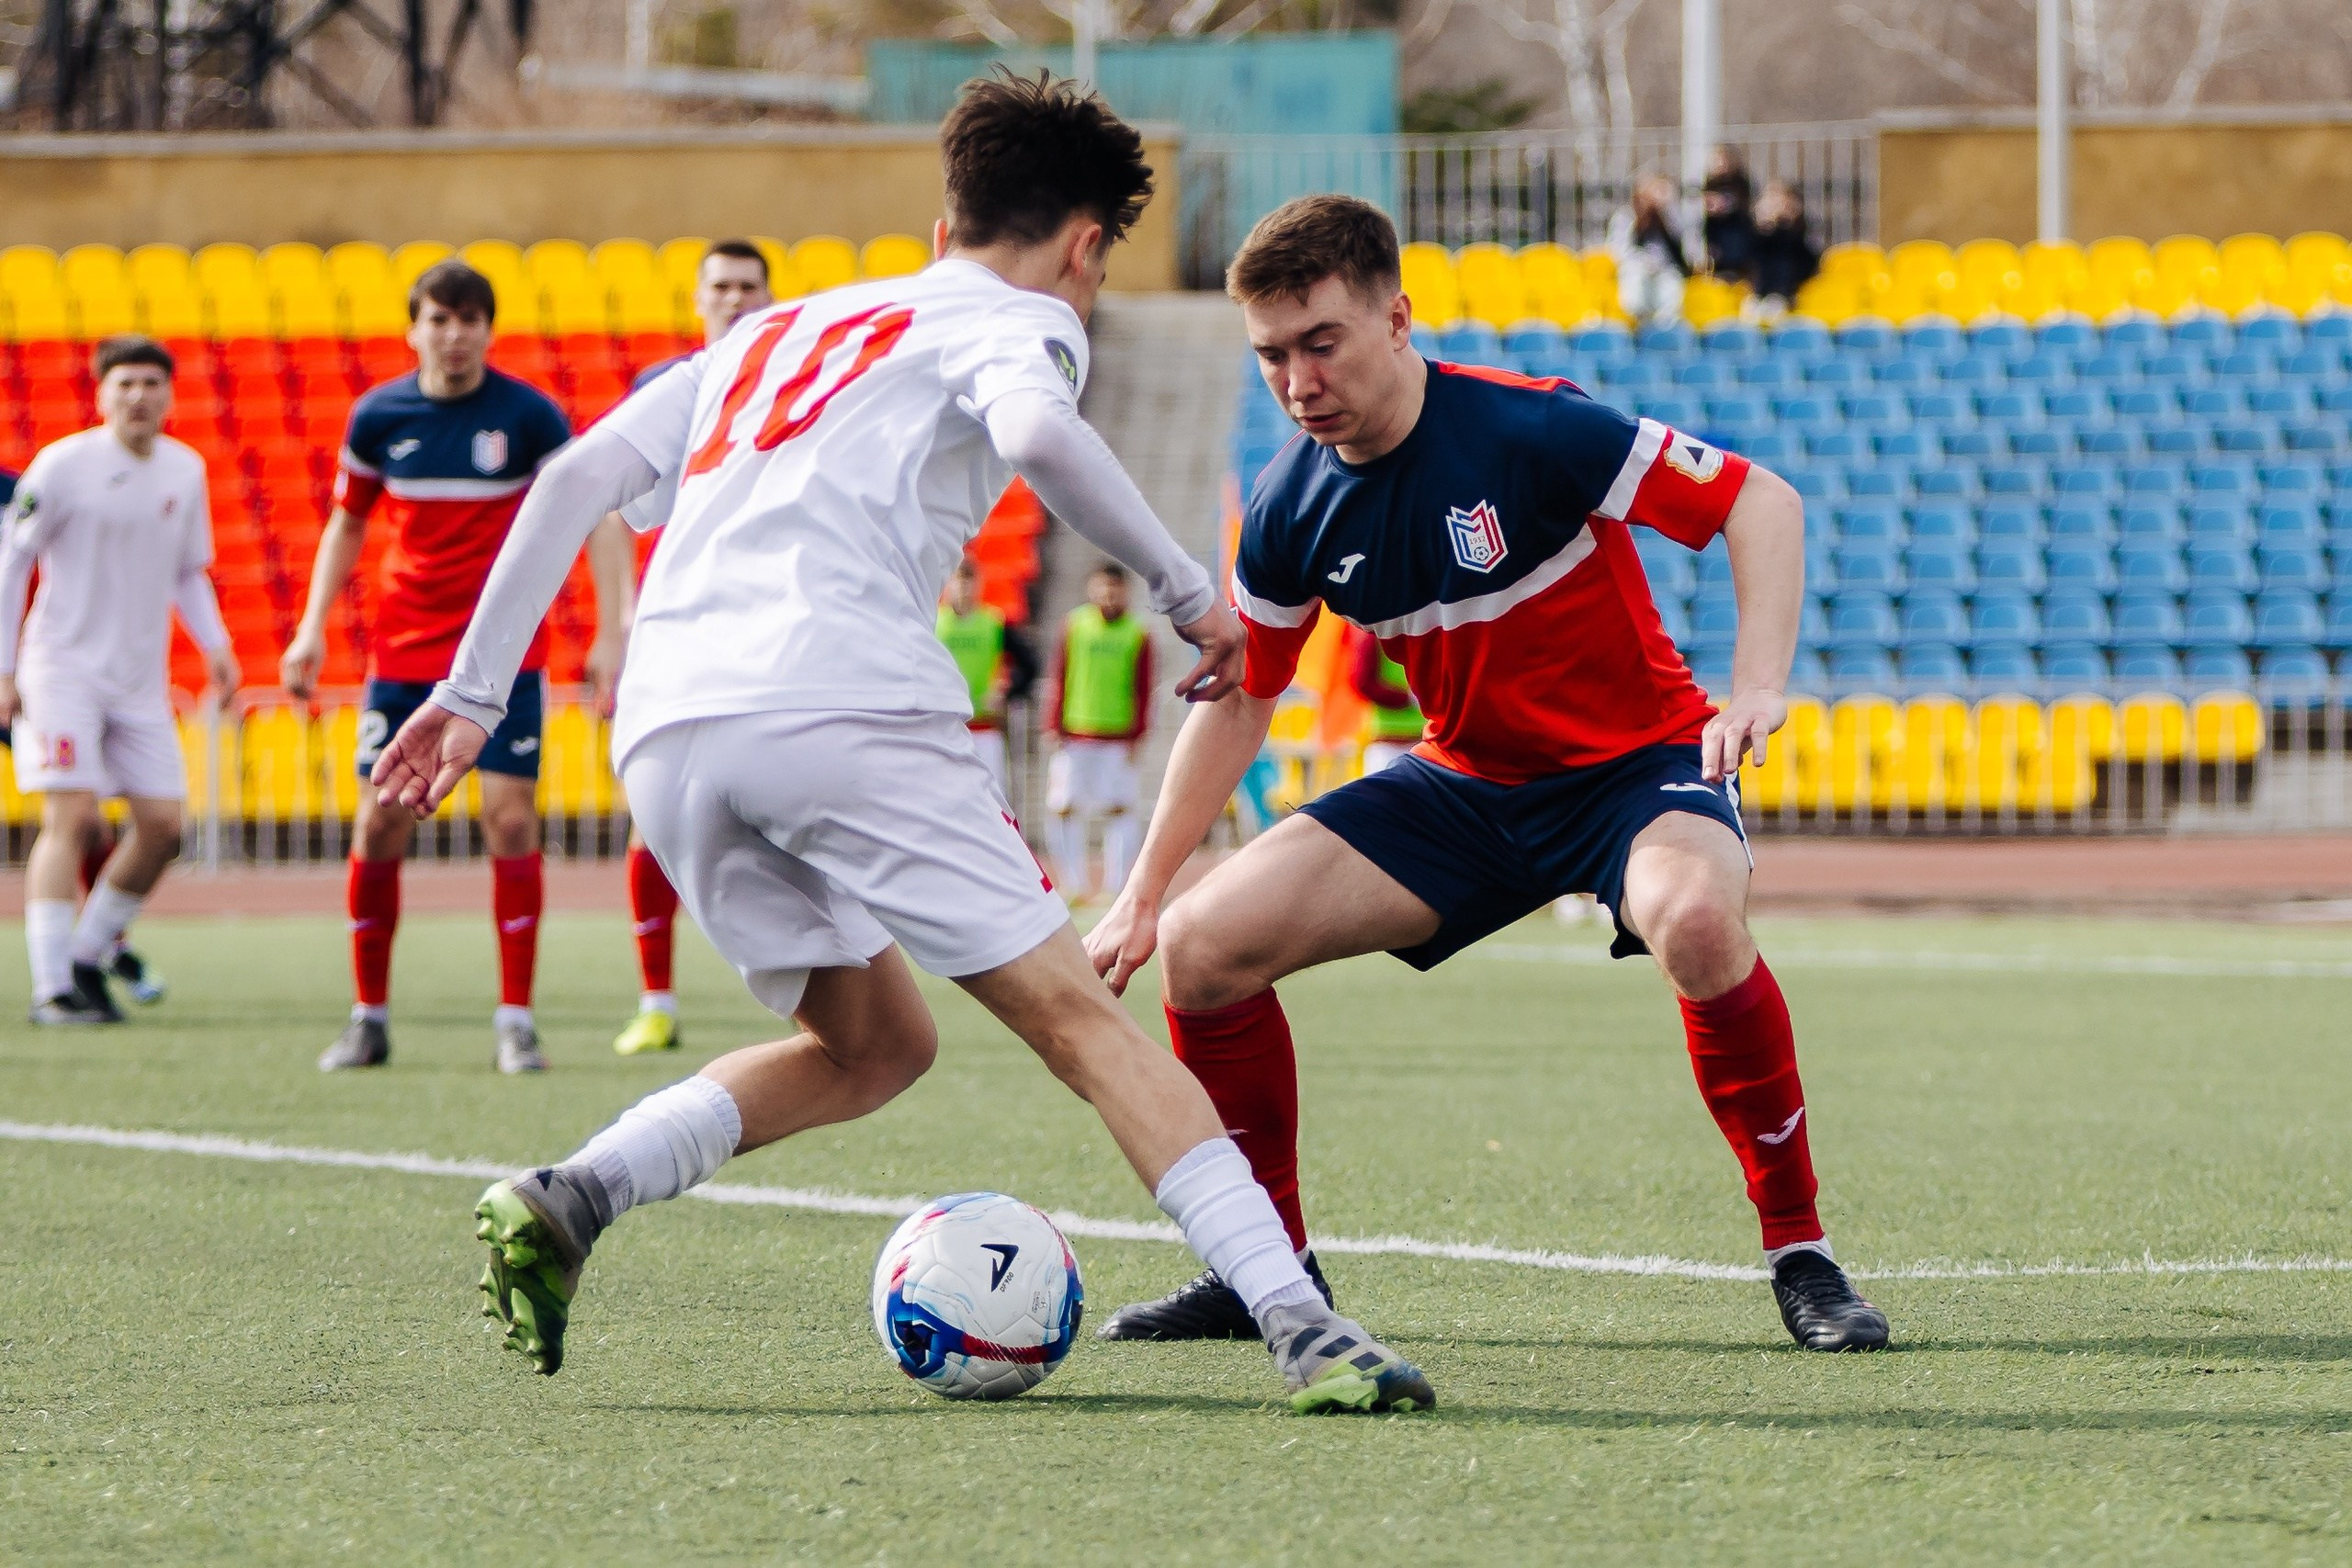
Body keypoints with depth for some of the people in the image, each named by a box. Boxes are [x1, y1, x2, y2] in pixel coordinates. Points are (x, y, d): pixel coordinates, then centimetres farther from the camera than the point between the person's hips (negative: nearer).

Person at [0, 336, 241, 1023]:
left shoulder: (186, 471, 7)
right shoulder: (64, 465, -9)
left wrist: (214, 644, 3)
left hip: (142, 678, 6)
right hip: (63, 668, -6)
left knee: (161, 824, 0)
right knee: (72, 817, -16)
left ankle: (90, 958, 17)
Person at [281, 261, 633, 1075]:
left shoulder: (529, 415, -7)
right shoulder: (378, 416, 1)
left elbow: (598, 516, -2)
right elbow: (346, 525, 14)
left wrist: (612, 632, -10)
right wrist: (312, 628, 6)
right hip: (403, 648, 2)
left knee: (511, 818, -12)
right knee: (379, 825, -2)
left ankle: (515, 1021, -4)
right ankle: (369, 1017, 10)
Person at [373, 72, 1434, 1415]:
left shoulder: (775, 332, 32)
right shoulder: (1018, 321, 13)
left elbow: (577, 477, 24)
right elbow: (1036, 432, -12)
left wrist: (475, 695, 24)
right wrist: (1187, 591, -5)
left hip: (666, 734, 6)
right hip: (843, 704, -6)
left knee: (872, 1045, 20)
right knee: (1077, 1015, -4)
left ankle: (570, 1198, 2)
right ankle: (1303, 1327, -16)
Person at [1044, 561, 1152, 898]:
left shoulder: (1137, 634, 4)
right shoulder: (1074, 625, 5)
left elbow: (1143, 689, 5)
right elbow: (1057, 678, 6)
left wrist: (1136, 734, -1)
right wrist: (1054, 727, 0)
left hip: (1118, 740, -1)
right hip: (1074, 735, 1)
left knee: (1119, 809, -3)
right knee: (1067, 810, -1)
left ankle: (1115, 885, 1)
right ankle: (1073, 884, 7)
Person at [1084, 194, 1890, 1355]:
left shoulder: (1527, 431, -23)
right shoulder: (1292, 510, -7)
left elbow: (1761, 503, -19)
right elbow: (1239, 699, 9)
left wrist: (1759, 688, -33)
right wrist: (1142, 895, 7)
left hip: (1634, 761, -5)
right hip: (1468, 785, 5)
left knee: (1697, 921, -40)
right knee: (1203, 944, -9)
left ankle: (1799, 1253, -22)